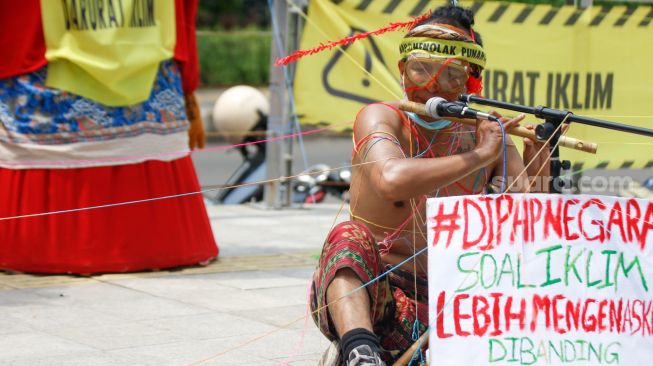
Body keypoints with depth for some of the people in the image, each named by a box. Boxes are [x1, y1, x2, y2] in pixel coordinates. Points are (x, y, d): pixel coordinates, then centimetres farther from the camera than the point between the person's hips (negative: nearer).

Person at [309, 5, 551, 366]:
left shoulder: (490, 138, 6)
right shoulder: (381, 118, -5)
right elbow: (391, 180, -30)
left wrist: (540, 177, -20)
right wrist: (478, 157, -24)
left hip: (430, 309, 5)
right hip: (355, 296, -4)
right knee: (349, 237, -33)